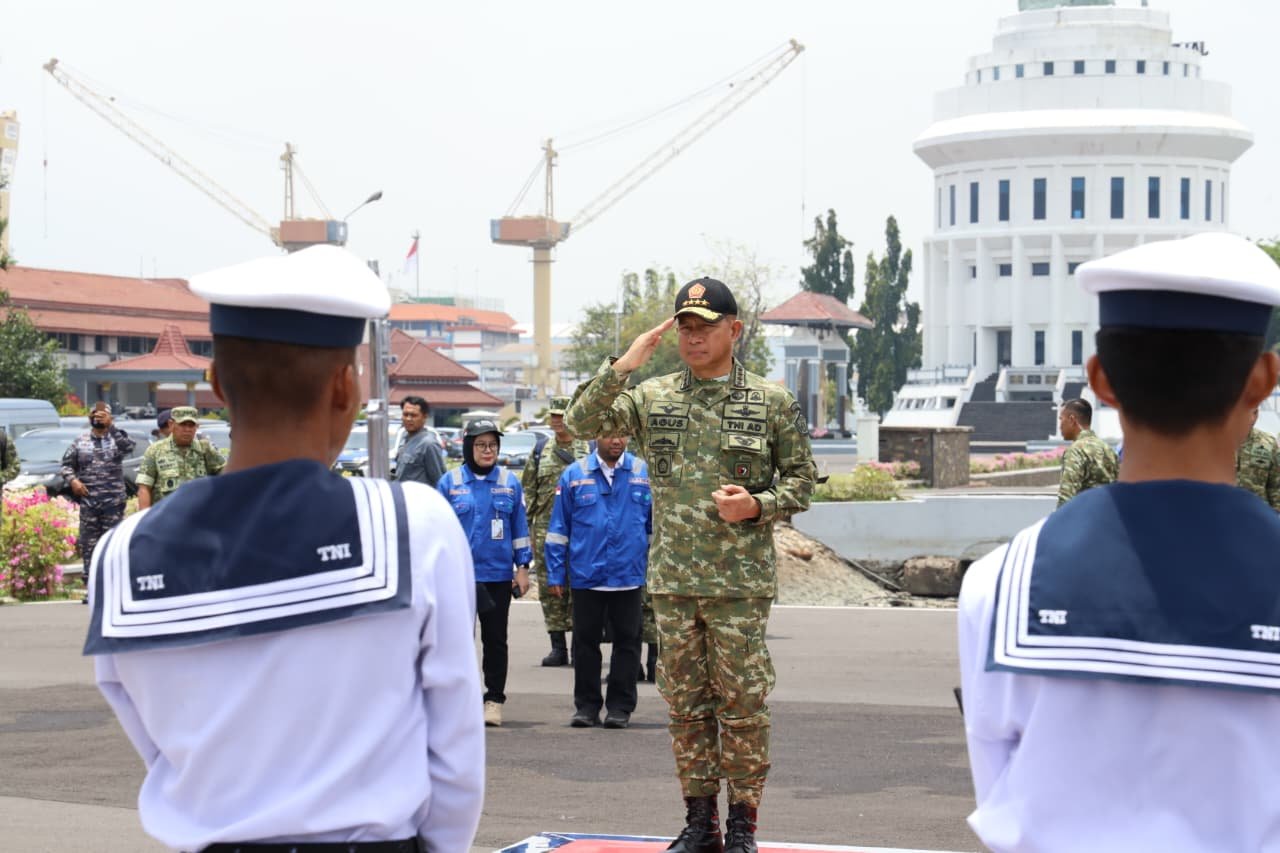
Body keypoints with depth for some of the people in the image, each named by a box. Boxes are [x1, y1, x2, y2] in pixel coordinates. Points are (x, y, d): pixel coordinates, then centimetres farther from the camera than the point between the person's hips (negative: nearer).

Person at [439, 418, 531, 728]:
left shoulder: (510, 482, 5)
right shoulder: (450, 482, 1)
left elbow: (520, 527, 9)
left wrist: (522, 567, 4)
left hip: (498, 575, 1)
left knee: (495, 639, 6)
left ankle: (494, 699, 12)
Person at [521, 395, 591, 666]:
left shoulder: (590, 449, 5)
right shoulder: (541, 450, 13)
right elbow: (527, 489, 15)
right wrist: (526, 521, 8)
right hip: (546, 530, 3)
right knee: (550, 587, 4)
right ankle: (557, 646, 10)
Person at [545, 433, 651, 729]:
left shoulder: (643, 473, 1)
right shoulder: (574, 475, 2)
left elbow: (655, 524, 8)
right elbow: (558, 528, 4)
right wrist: (556, 575, 1)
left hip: (630, 575, 0)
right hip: (586, 576, 0)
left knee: (627, 642, 5)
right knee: (585, 642, 7)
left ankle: (620, 707, 14)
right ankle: (586, 706, 17)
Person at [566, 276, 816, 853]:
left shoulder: (771, 402, 2)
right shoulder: (652, 398, 8)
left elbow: (801, 479, 6)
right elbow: (584, 423, -1)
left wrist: (758, 506, -12)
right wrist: (621, 367, -11)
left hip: (740, 583, -3)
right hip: (672, 582, 3)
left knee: (742, 705, 0)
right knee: (686, 703, 9)